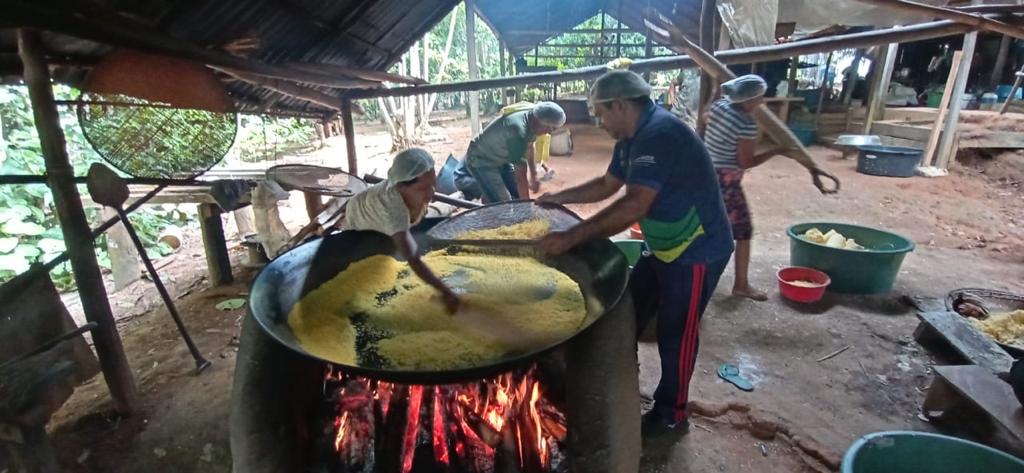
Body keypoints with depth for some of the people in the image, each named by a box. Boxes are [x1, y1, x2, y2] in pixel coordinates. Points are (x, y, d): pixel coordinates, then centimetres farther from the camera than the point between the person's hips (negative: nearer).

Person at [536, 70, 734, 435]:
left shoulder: (660, 134, -27)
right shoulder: (634, 137, 5)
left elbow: (634, 206, -36)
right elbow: (607, 185, 18)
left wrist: (570, 238, -36)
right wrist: (559, 198, 14)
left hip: (697, 251, -10)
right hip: (663, 248, 10)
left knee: (675, 335, 4)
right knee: (628, 317, 17)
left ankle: (671, 413, 24)